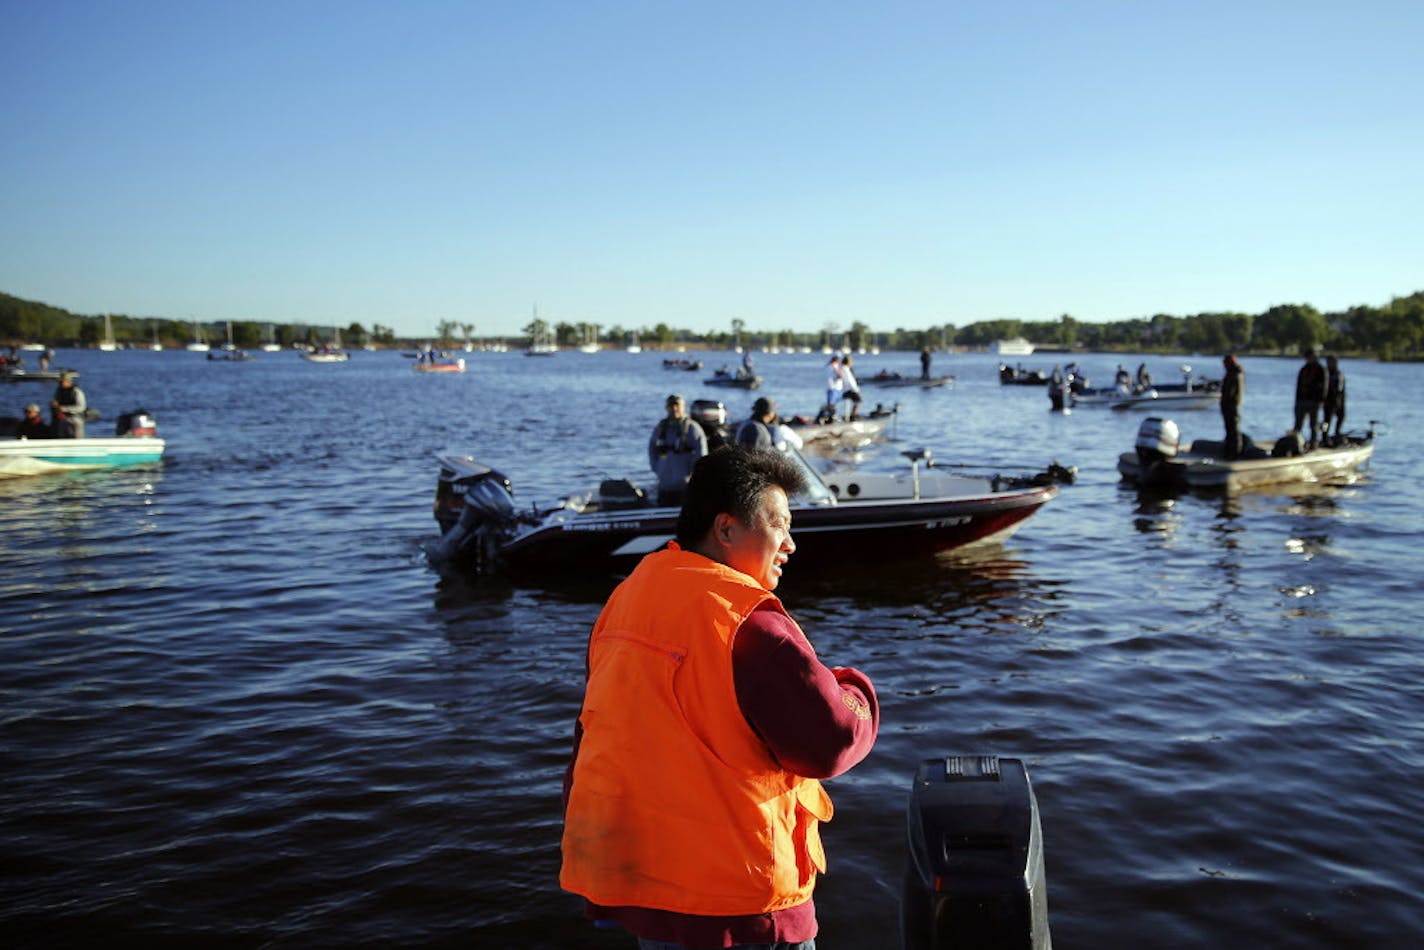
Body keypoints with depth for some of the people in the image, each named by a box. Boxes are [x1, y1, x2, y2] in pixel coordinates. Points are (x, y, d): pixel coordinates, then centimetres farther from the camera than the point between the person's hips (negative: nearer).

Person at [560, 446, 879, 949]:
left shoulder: (626, 599, 6)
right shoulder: (748, 623, -20)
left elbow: (591, 733, 12)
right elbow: (831, 743, -20)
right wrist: (855, 691, 2)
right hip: (729, 895, -7)